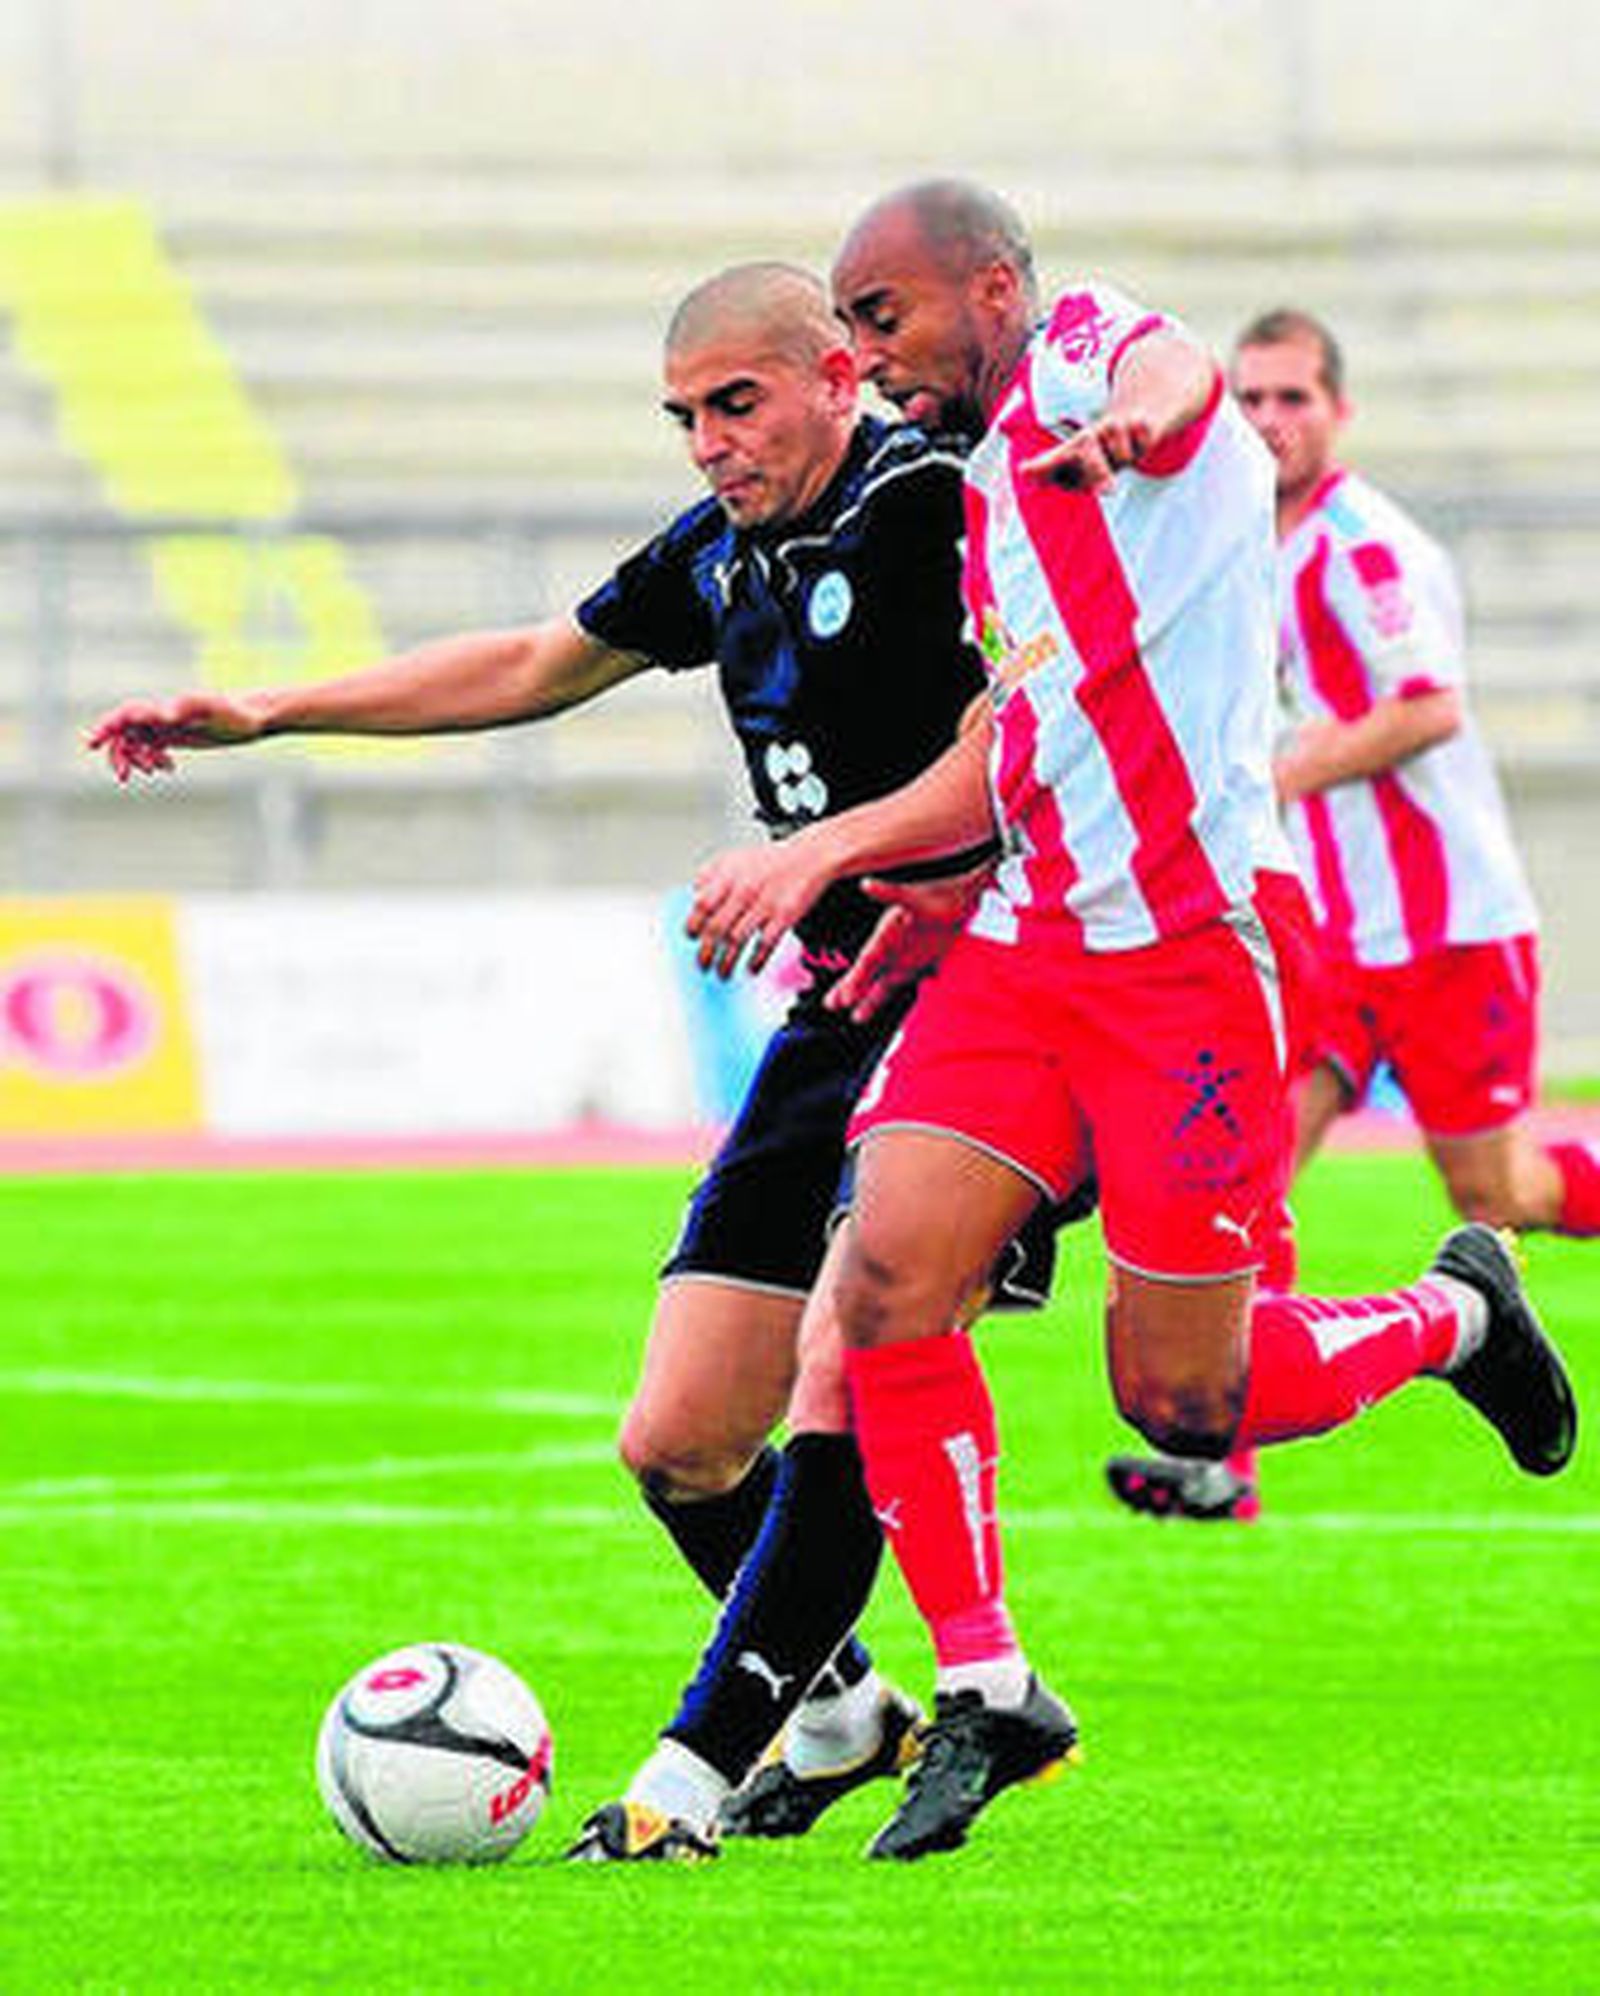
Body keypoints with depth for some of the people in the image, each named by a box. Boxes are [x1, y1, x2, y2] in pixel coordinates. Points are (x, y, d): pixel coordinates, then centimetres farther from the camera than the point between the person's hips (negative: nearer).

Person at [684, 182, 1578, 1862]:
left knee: (1181, 1401, -2)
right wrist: (814, 859, 20)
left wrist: (1140, 408, -56)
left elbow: (1169, 369, -31)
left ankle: (1455, 1315, 27)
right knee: (883, 1280, -11)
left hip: (1191, 950, -8)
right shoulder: (994, 488, 20)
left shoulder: (1088, 348, -5)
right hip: (1024, 946, 8)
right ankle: (983, 1694, -1)